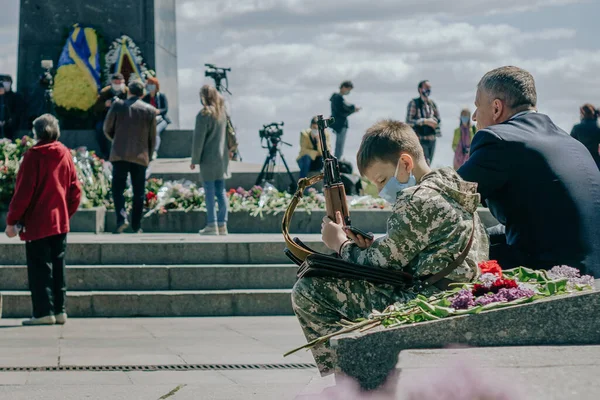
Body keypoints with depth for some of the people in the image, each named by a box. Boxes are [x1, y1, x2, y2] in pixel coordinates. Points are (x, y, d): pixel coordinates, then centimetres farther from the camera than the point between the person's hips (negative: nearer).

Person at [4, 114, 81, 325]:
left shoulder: (34, 156, -11)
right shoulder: (66, 155, 5)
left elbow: (23, 192, -13)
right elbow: (75, 191, 8)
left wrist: (12, 220, -7)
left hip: (37, 223, -5)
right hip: (60, 222, 6)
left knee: (39, 268, -2)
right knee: (58, 267, 11)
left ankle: (44, 312, -4)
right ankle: (59, 310, 13)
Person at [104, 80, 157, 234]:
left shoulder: (118, 105, -1)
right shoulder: (150, 110, 3)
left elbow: (107, 129, 4)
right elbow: (152, 138, 7)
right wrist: (148, 154, 20)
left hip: (120, 154, -1)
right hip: (141, 156, 1)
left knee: (118, 188, 4)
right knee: (138, 193, 8)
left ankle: (122, 218, -15)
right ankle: (136, 226, 9)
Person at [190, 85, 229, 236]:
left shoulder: (204, 114, -12)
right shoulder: (223, 112, 7)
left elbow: (199, 139, -11)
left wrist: (194, 160, -5)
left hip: (208, 158, -6)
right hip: (222, 158, 6)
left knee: (210, 192, -2)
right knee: (221, 191, 9)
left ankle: (212, 225, -3)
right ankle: (222, 224, 10)